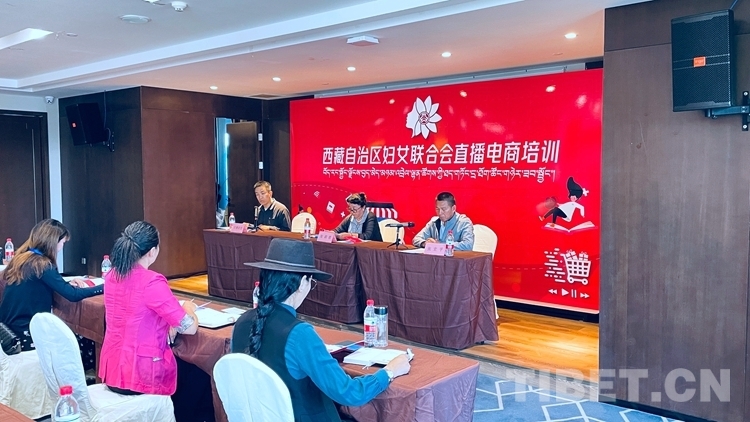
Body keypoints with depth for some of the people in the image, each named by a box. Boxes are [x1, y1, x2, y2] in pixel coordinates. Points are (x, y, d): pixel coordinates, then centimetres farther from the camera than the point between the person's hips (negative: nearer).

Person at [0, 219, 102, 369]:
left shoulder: (23, 258, 9)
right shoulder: (40, 264, -18)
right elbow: (73, 295, -20)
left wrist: (68, 283, 8)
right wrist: (106, 287, -11)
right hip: (26, 336, -9)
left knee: (81, 341, 12)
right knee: (88, 347, -4)